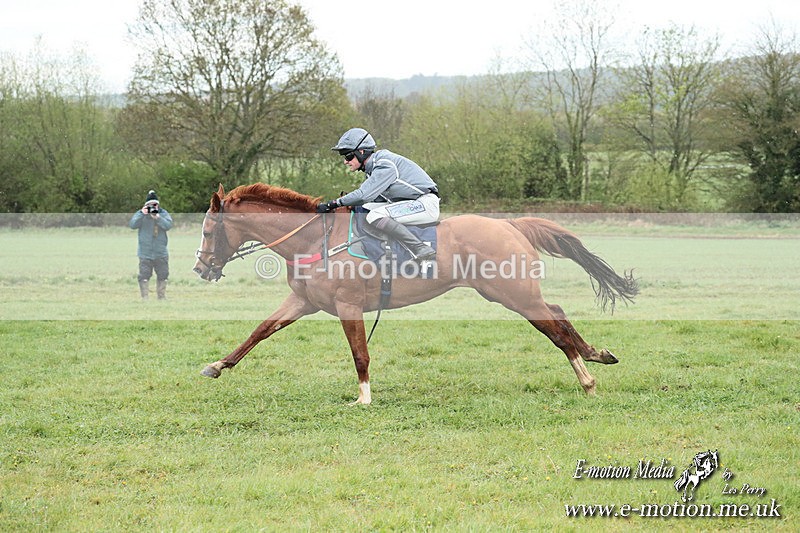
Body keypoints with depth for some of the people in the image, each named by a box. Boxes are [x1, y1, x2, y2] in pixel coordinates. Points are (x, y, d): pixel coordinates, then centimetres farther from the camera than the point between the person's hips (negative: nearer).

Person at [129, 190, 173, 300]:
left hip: (161, 253, 2)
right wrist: (142, 214, -25)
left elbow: (168, 225, -12)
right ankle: (145, 298, 1)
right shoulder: (140, 214, -1)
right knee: (144, 277, -5)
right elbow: (132, 225, -14)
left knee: (163, 276, 10)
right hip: (145, 253, -2)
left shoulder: (163, 213, 2)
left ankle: (162, 297, 22)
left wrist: (157, 217, -25)